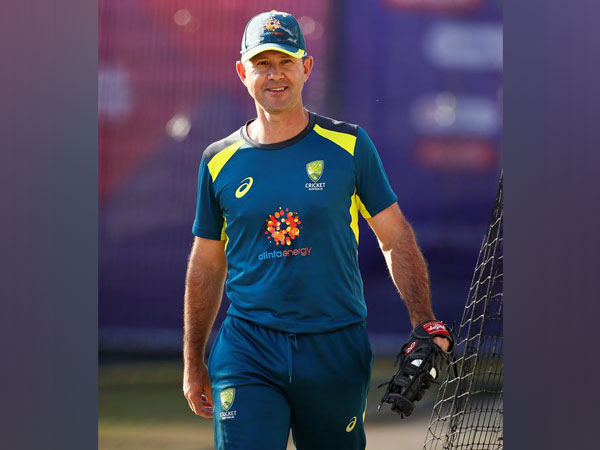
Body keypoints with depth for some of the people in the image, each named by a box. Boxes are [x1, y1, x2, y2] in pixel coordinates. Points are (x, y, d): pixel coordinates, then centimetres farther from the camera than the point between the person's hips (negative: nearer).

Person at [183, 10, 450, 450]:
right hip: (246, 353, 0)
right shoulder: (219, 161, 6)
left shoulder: (348, 145, 3)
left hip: (337, 347, 0)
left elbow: (396, 239, 7)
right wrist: (194, 363, 14)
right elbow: (207, 265, 14)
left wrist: (424, 325, -4)